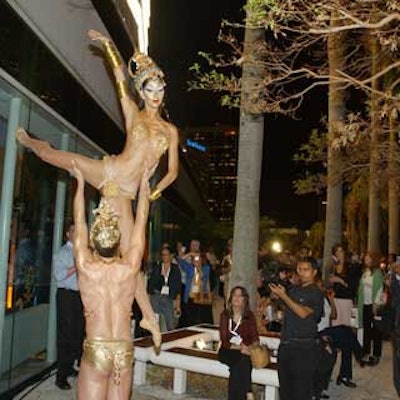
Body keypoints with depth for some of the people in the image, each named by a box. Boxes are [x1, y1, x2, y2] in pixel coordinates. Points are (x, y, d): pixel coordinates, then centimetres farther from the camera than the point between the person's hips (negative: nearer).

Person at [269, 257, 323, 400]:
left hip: (304, 347, -6)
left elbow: (303, 313, -19)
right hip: (285, 344, 6)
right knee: (285, 386, 13)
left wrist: (283, 296, -20)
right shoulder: (293, 290, 14)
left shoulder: (316, 293, -5)